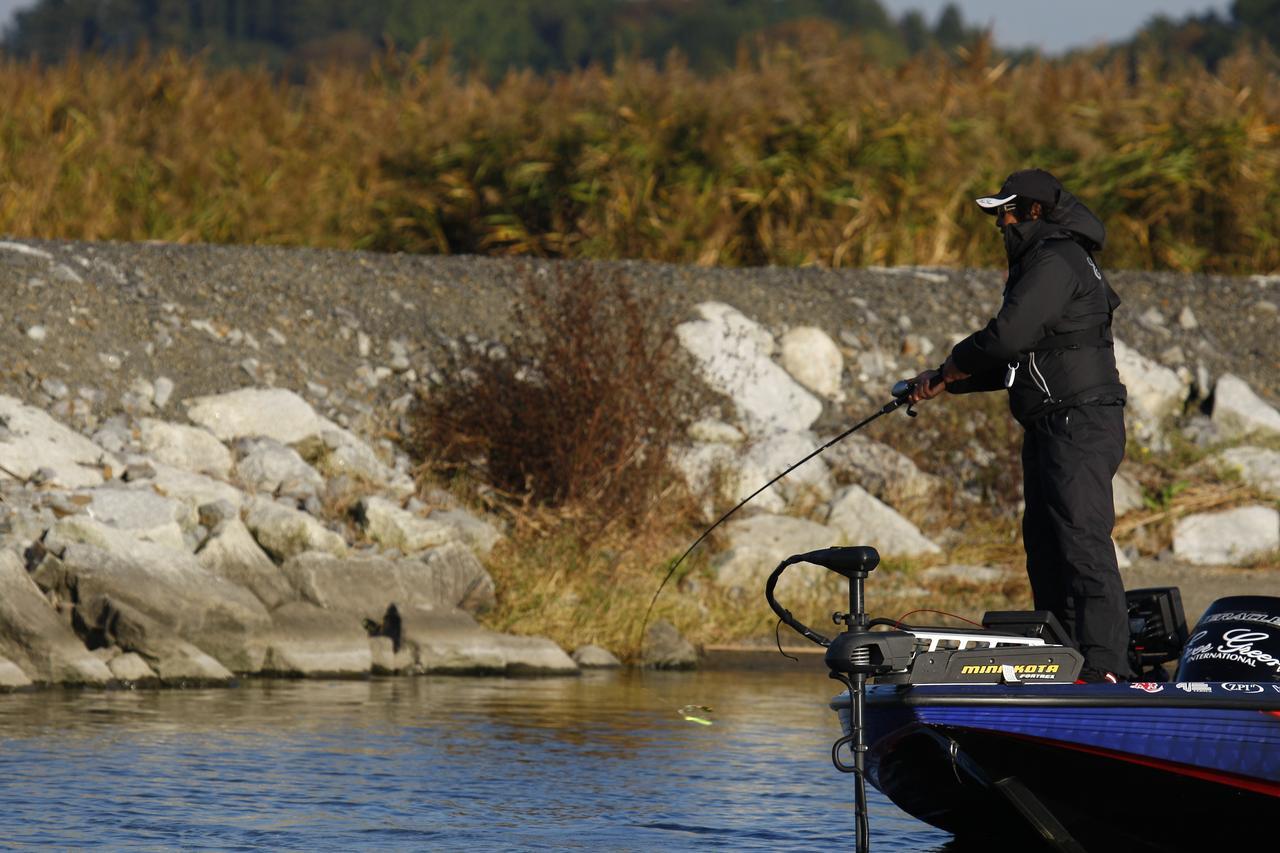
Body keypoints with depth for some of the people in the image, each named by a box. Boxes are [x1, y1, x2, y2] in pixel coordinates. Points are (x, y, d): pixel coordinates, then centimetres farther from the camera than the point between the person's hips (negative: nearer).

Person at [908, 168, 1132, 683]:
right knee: (1045, 545, 12)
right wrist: (944, 384, 16)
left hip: (1080, 425, -11)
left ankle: (1105, 664, -23)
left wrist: (951, 368, -4)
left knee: (1082, 542, -17)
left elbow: (1008, 337, -22)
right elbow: (1013, 363, 25)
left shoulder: (1057, 263, -12)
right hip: (1048, 429, 11)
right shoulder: (1037, 264, 22)